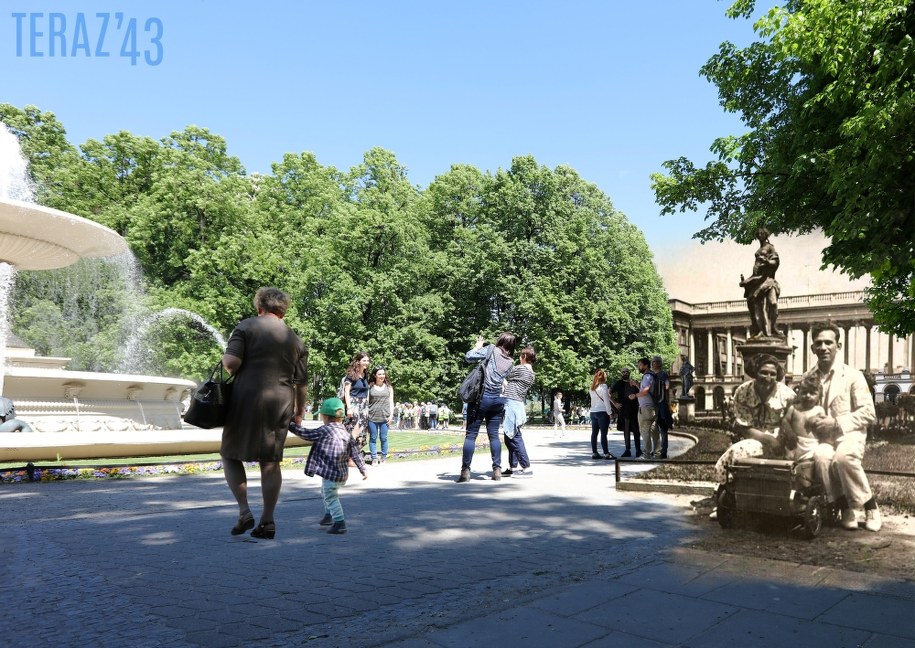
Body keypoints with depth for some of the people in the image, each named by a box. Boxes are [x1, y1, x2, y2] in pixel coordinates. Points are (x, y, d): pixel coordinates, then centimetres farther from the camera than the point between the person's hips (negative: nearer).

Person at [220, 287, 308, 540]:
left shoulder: (246, 326, -1)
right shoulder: (295, 340, 12)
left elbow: (232, 362, -13)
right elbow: (301, 382, 12)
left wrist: (225, 358, 10)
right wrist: (299, 410, 23)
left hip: (247, 399, -4)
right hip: (280, 404, 4)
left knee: (231, 455, 11)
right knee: (270, 461, 10)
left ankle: (244, 512, 0)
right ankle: (268, 520, 13)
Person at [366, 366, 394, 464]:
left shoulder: (388, 387, 10)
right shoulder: (370, 387, 5)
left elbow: (391, 402, 10)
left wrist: (391, 415, 2)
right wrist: (365, 413, -3)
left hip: (385, 417, 1)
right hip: (372, 417, -1)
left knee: (384, 438, 4)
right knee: (373, 438, 2)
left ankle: (384, 458, 13)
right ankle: (374, 458, 9)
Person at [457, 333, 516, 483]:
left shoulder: (491, 350, -3)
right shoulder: (511, 362, 11)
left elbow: (469, 357, -6)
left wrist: (478, 346, 12)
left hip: (481, 397, -4)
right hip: (499, 400, 4)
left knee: (471, 434, -2)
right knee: (494, 435, 13)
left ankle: (465, 471, -7)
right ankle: (497, 470, 10)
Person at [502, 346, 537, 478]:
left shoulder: (520, 369, -10)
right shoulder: (531, 374, 17)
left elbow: (503, 376, 1)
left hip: (511, 403, -9)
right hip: (518, 404, 9)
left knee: (514, 437, -9)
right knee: (509, 438, 13)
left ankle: (526, 468, -11)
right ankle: (513, 467, 16)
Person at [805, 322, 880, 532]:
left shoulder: (852, 375, 0)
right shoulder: (808, 378, 10)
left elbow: (868, 413, -4)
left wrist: (836, 423, -16)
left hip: (849, 434, -2)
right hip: (820, 437, 2)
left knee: (843, 456, -36)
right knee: (821, 457, -34)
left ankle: (870, 506, -13)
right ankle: (845, 507, -14)